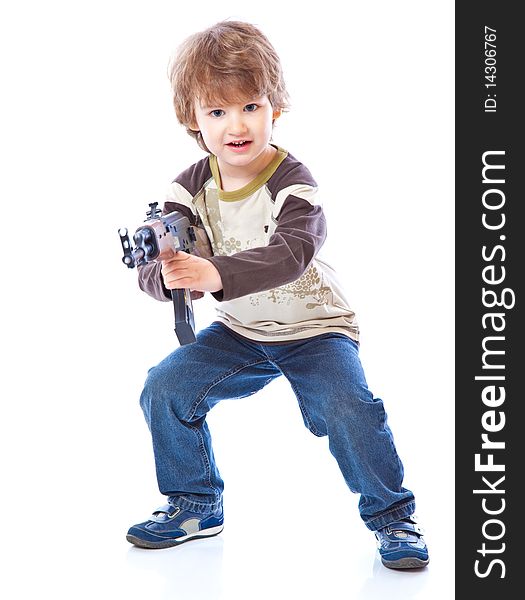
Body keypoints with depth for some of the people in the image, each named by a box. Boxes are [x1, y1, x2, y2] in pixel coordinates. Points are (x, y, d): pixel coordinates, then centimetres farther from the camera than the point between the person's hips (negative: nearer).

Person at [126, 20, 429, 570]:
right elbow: (152, 271, -14)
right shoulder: (191, 188, -9)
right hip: (239, 332, 5)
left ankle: (391, 515, 0)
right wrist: (166, 275, -40)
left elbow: (291, 254, -39)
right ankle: (194, 505, 14)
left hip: (315, 328, -4)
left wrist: (215, 273, -54)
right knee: (165, 388, -8)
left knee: (349, 409, -25)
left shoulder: (291, 183, -22)